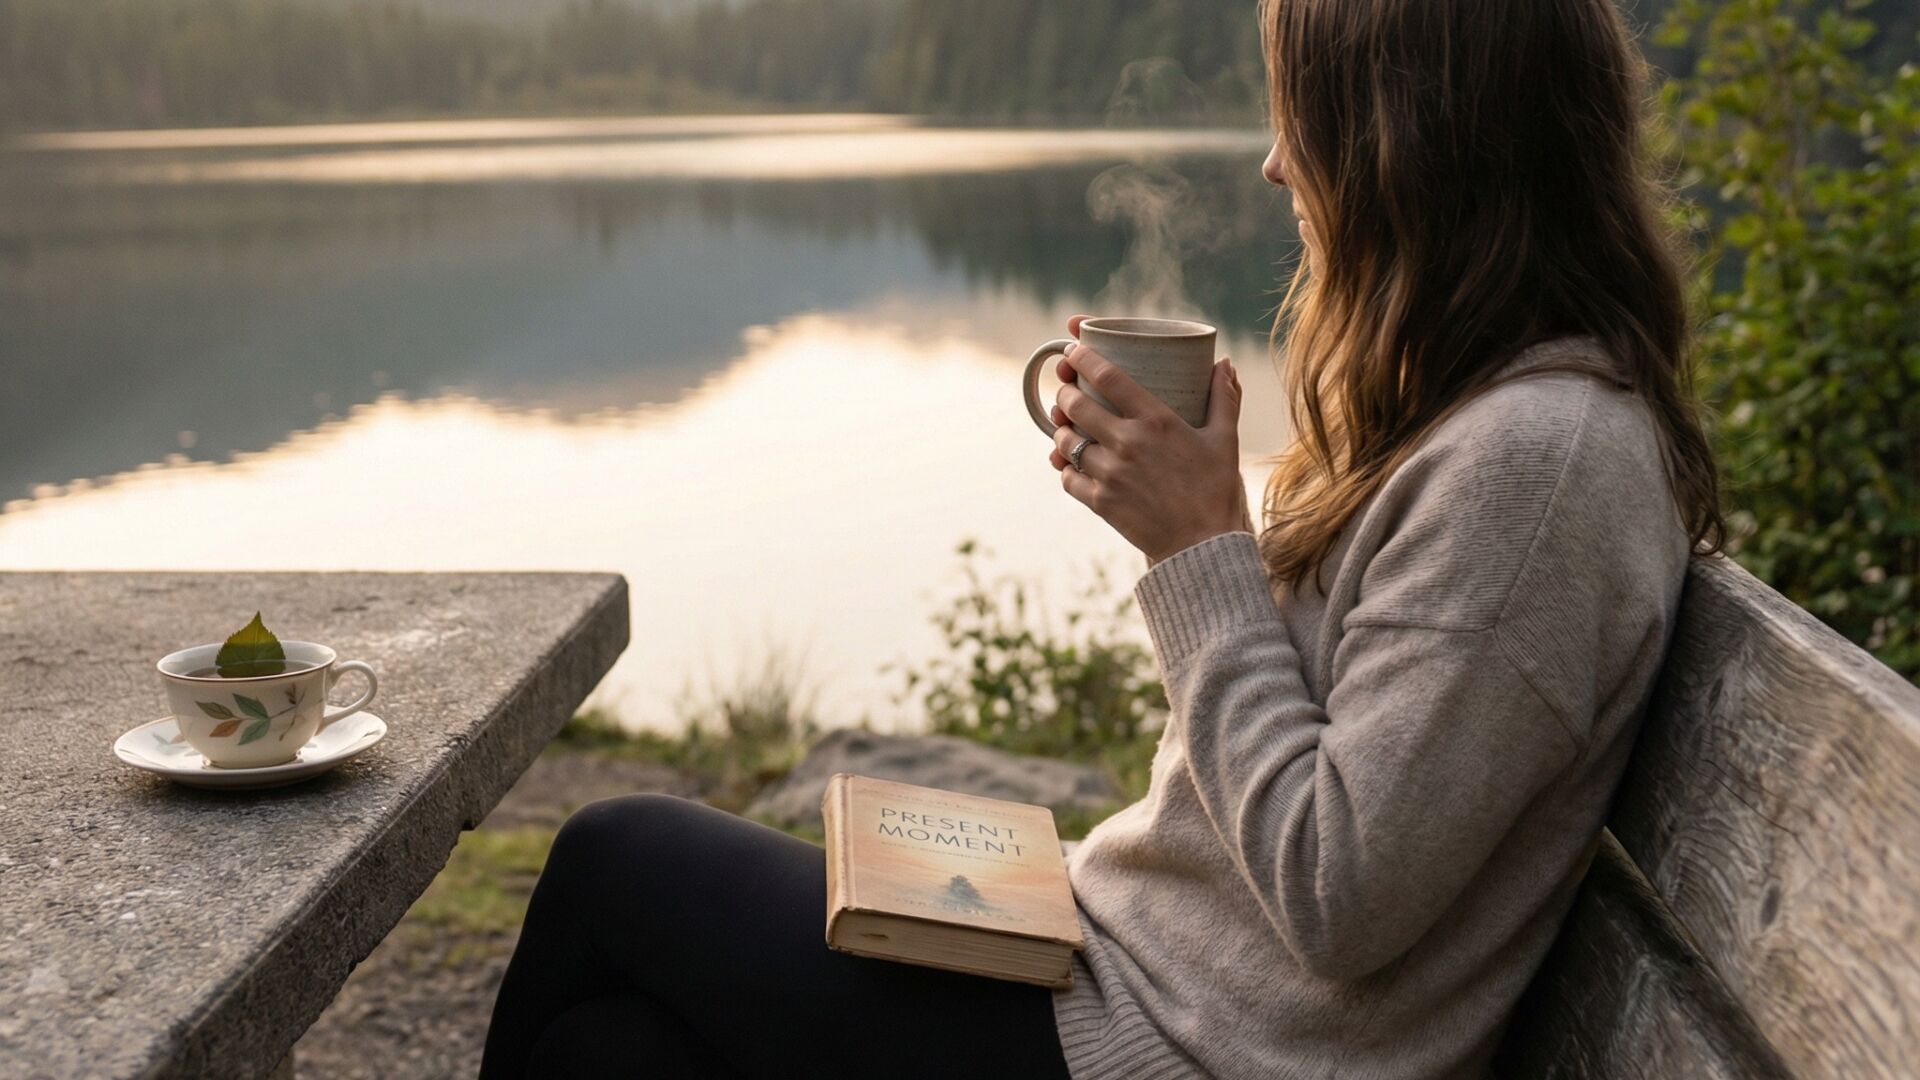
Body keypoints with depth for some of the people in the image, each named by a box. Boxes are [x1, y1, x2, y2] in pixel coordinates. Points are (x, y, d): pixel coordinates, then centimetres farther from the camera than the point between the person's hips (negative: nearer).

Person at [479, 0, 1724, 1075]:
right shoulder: (1486, 411, 9)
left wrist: (1201, 546, -19)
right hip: (1129, 963, 9)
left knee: (615, 862, 3)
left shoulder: (1541, 461, -24)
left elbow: (1338, 901, -25)